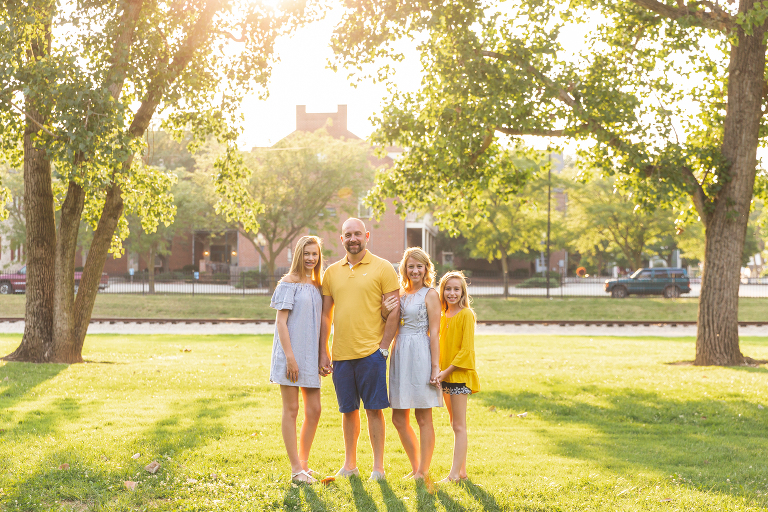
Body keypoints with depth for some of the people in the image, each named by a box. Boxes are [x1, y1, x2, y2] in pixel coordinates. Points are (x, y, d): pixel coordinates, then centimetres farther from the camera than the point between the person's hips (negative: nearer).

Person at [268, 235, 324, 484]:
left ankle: (303, 462, 19)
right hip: (290, 355, -6)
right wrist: (290, 356, -17)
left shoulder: (316, 285, 13)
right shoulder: (289, 283, -6)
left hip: (310, 355, 6)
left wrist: (322, 355, 12)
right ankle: (296, 468, 3)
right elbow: (281, 321, -11)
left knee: (314, 410, 6)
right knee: (291, 409, -1)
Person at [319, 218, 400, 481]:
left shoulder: (382, 268, -1)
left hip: (371, 351, -4)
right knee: (348, 410, 10)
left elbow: (394, 310, -4)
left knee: (374, 409, -1)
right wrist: (323, 352, 8)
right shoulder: (332, 272, 11)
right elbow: (325, 314, 14)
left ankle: (378, 466, 6)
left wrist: (383, 347, -9)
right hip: (341, 353, 4)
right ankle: (349, 464, 21)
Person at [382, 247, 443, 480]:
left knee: (423, 418, 0)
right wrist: (385, 312, -6)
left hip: (420, 355, -7)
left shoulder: (430, 294, -3)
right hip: (400, 355, 7)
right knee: (399, 419, 8)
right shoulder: (400, 294, 14)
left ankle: (423, 472, 7)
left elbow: (434, 333, -7)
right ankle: (415, 467, 22)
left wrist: (435, 367, -13)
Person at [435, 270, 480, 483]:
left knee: (459, 426, -7)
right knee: (455, 424, 12)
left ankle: (454, 474, -8)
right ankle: (462, 470, 19)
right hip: (445, 376, 8)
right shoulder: (443, 316, 12)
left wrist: (448, 370, -17)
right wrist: (439, 371, 5)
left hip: (460, 375, -8)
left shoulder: (466, 314, -10)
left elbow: (467, 349, -14)